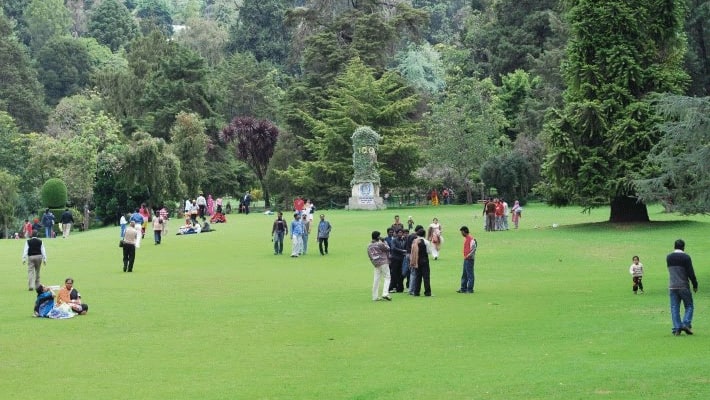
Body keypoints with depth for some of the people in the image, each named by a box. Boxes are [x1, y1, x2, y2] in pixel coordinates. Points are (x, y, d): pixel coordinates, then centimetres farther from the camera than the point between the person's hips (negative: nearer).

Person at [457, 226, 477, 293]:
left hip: (469, 259, -10)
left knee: (470, 275, -4)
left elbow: (473, 249, -20)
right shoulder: (465, 238, 14)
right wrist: (465, 257, 16)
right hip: (466, 259, 10)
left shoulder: (471, 239, -16)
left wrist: (468, 256, -22)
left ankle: (470, 289, 0)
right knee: (464, 275, 14)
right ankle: (463, 288, 21)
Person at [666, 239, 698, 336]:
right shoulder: (686, 257, -8)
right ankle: (686, 324, -10)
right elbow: (691, 273, -8)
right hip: (683, 286, -4)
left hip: (672, 287, 4)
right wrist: (695, 285, 2)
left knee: (674, 308, 5)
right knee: (689, 306, 8)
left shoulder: (668, 257, 7)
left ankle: (676, 328, -1)